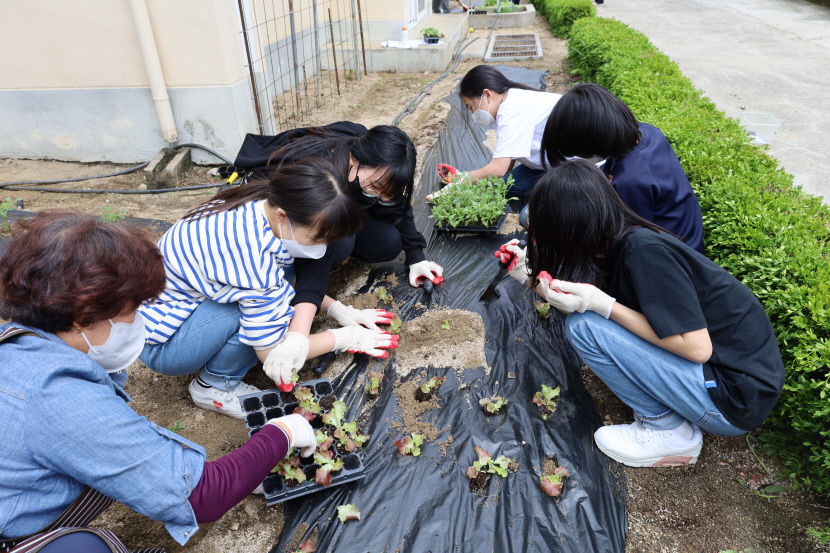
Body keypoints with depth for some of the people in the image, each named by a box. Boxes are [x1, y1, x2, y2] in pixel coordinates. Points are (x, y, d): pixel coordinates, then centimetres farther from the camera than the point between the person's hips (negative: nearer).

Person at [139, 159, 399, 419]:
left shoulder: (269, 207, -11)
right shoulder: (251, 251, -35)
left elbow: (304, 285, 7)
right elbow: (273, 354, -24)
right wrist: (347, 337, -16)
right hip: (158, 343, -8)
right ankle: (214, 386, -5)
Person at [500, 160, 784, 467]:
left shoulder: (645, 251, -24)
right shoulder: (622, 242, 1)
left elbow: (698, 347, -24)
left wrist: (601, 305, -25)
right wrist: (531, 276, 8)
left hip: (736, 399, -9)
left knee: (584, 325, -19)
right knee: (583, 315, 8)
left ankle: (668, 431, -2)